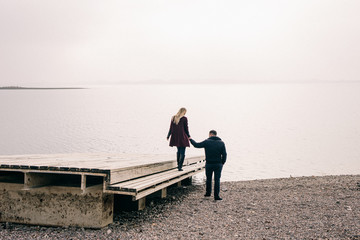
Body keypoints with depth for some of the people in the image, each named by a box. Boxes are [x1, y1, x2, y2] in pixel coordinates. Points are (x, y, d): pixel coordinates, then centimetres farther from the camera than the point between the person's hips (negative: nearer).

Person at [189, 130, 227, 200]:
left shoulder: (207, 142, -5)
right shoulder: (221, 143, 0)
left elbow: (197, 145, 2)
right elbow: (224, 154, -3)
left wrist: (191, 139, 18)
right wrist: (222, 163, 8)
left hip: (209, 164, 0)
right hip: (218, 164, 0)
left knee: (208, 179, 17)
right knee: (217, 180, 2)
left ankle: (208, 193, 30)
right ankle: (216, 196, -1)